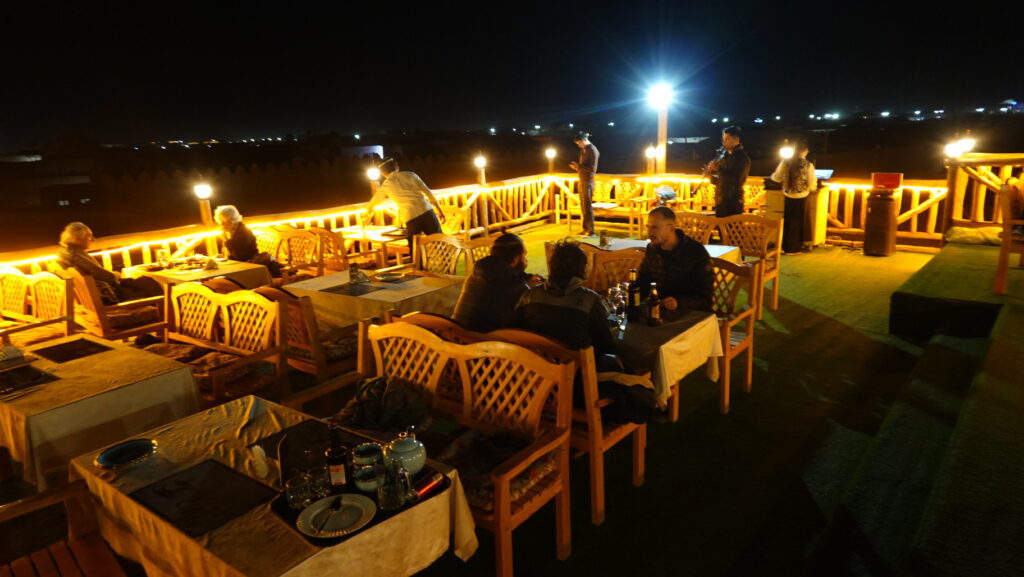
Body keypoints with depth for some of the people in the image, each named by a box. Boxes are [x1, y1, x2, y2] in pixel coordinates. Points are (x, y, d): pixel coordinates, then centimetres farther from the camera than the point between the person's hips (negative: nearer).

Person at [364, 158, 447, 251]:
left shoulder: (386, 185, 15)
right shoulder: (411, 175, 16)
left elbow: (373, 202, 31)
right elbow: (428, 192, 11)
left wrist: (368, 214, 51)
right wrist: (440, 210, 18)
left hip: (411, 217, -1)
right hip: (426, 211, 1)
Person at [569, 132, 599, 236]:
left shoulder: (592, 150, -13)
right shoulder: (583, 150, 14)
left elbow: (592, 168, -18)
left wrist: (579, 166, -18)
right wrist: (577, 167, 3)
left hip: (588, 182, -9)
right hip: (582, 181, 9)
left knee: (587, 206, -7)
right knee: (583, 206, 12)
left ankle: (591, 231, -3)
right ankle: (585, 228, 20)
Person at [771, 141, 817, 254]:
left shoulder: (785, 161, -8)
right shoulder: (808, 165, -13)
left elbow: (776, 178, -2)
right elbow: (812, 186, -12)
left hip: (788, 197, 3)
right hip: (801, 198, -3)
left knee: (787, 222, 17)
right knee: (797, 223, 10)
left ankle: (784, 246, 24)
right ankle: (793, 248, 17)